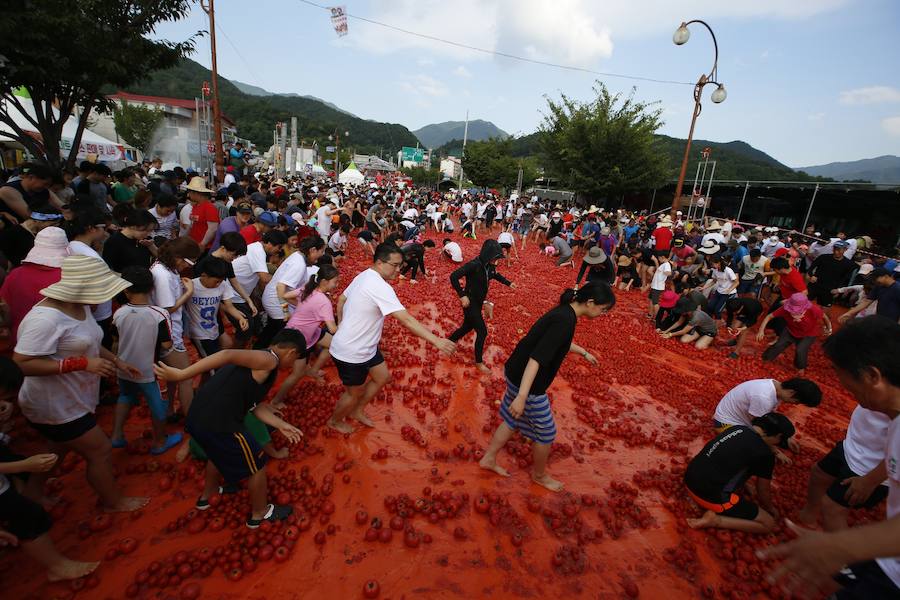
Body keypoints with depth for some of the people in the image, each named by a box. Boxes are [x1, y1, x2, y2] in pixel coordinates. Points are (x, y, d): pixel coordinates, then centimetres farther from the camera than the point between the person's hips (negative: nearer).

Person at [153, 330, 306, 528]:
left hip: (198, 418, 9)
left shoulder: (256, 361, 17)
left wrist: (281, 425, 14)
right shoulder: (269, 359, -12)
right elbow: (228, 355, -26)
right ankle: (260, 513, 34)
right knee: (257, 465, 13)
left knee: (220, 452, 38)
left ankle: (207, 496, 60)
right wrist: (181, 374, -26)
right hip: (218, 424, -9)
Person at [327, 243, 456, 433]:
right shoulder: (380, 287, -30)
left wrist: (342, 327, 23)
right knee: (355, 393, 14)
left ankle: (357, 410, 40)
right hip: (351, 353, -9)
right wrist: (436, 341, -36)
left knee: (383, 377, 20)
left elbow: (341, 300, 13)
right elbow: (406, 320, -35)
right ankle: (335, 421, 43)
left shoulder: (363, 276, 1)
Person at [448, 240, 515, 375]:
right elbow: (454, 276, -31)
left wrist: (508, 283, 20)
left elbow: (495, 275, 22)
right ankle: (479, 362, 16)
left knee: (468, 327, 22)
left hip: (479, 302, 8)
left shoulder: (489, 265, -3)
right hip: (470, 302, -8)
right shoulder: (474, 265, -27)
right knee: (482, 331, -1)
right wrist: (462, 295, -29)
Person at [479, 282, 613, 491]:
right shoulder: (565, 321, -27)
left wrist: (584, 352, 40)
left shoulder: (564, 312, 4)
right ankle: (539, 475, 36)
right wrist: (522, 396, -37)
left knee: (513, 421, 24)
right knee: (546, 433, 12)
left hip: (517, 373, 9)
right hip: (527, 381, -9)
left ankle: (488, 459, 40)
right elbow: (536, 358, -34)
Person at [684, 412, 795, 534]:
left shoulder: (738, 428, 8)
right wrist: (769, 508, 27)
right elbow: (763, 491, 6)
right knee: (768, 523, 9)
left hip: (690, 479, 8)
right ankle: (715, 519, -4)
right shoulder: (764, 453, -12)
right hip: (711, 495, -8)